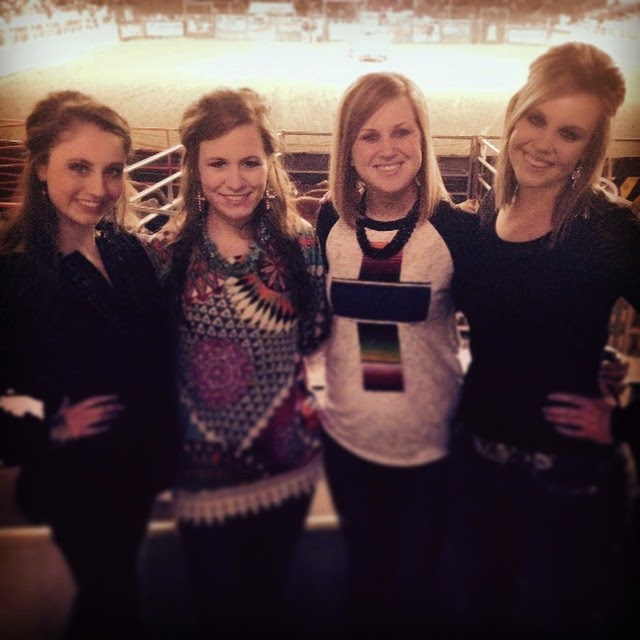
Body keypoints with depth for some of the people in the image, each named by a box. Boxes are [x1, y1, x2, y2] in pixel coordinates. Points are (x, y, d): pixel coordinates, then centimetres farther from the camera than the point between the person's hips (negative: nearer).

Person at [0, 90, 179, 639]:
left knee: (113, 586, 25)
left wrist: (166, 442, 4)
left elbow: (158, 358, 4)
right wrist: (47, 429, -24)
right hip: (78, 480, -5)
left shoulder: (128, 252, -3)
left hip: (139, 464, 5)